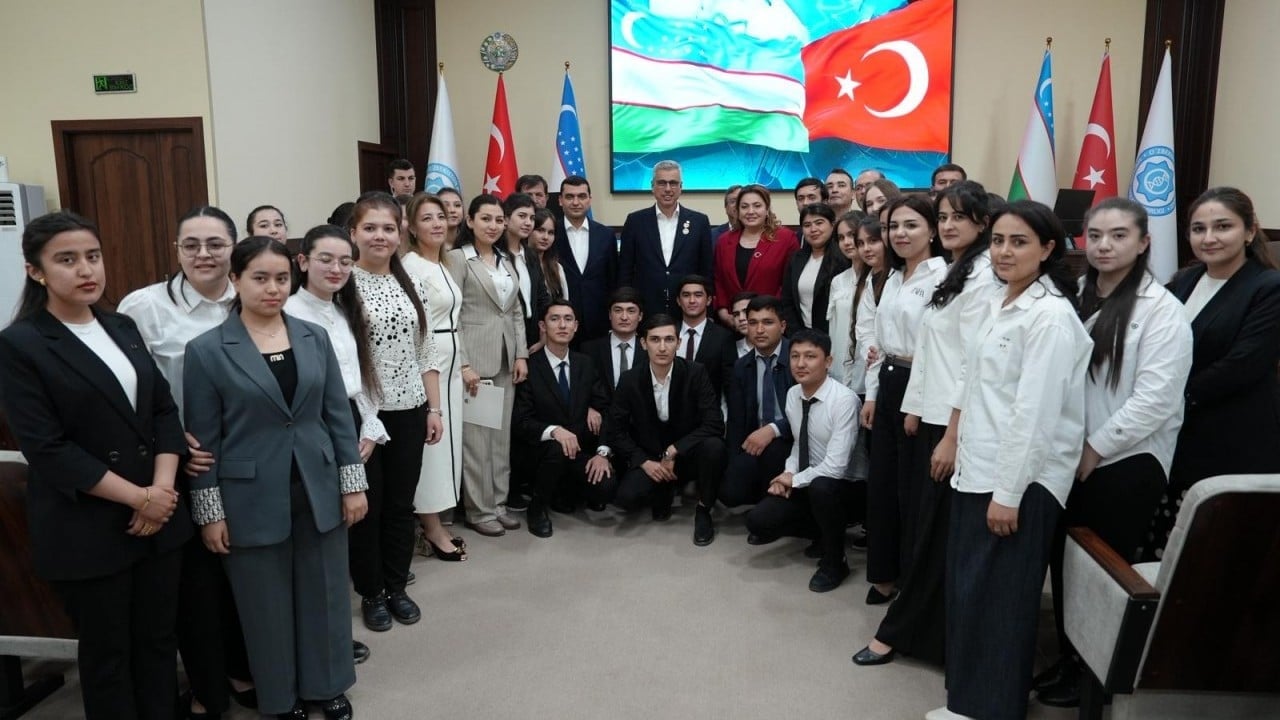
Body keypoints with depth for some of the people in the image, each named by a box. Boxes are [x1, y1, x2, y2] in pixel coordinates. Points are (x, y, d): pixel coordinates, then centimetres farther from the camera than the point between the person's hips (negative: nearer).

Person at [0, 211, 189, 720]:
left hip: (159, 515, 5)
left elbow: (164, 408, 6)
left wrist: (162, 489, -8)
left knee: (159, 639, 14)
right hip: (87, 531, -5)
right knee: (106, 652, 12)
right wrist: (138, 497, -15)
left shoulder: (122, 328, 8)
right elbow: (47, 451, -15)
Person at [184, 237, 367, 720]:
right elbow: (203, 438, -5)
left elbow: (338, 414, 4)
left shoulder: (315, 337, 2)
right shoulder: (206, 350, -6)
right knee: (267, 604, 12)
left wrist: (353, 483, 2)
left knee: (324, 593, 14)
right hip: (253, 500, -3)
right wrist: (209, 512, -5)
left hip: (318, 491, 3)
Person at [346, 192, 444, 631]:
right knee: (367, 505, 8)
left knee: (402, 503, 13)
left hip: (409, 411, 4)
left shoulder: (412, 285, 7)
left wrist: (434, 408, 6)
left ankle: (397, 587, 29)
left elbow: (427, 352, 10)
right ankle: (370, 593, 25)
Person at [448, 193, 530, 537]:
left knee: (501, 435, 11)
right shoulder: (458, 258, -5)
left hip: (506, 358, 6)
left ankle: (499, 504, 21)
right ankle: (479, 509, 10)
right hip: (475, 357, -6)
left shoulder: (506, 261, 14)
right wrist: (464, 365, -16)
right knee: (476, 436, -1)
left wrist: (521, 354, 6)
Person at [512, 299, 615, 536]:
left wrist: (602, 452, -11)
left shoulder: (585, 364, 7)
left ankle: (565, 492, 12)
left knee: (607, 486, -23)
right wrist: (554, 431, -30)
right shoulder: (529, 367, -8)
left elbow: (605, 409, 4)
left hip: (582, 450, 4)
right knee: (557, 448, -37)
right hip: (543, 450, -4)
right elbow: (521, 422, -11)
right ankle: (537, 507, -9)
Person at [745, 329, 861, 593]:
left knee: (821, 486, -38)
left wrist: (794, 479, -16)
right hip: (804, 483, 6)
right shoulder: (792, 394, -1)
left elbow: (835, 467, -29)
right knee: (758, 521, -9)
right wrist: (788, 473, -5)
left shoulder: (843, 399, -23)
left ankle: (834, 562, -11)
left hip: (844, 485, -6)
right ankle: (824, 534, 16)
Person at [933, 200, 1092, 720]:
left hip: (1020, 479, -9)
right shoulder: (1000, 304, 13)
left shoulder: (1051, 316, -15)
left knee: (1000, 598, 3)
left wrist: (1008, 493, -20)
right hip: (977, 471, 9)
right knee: (966, 591, 15)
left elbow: (1036, 413, -20)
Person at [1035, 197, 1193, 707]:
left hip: (1126, 463, -6)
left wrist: (1096, 449, -15)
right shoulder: (1076, 298, 11)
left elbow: (1155, 398, -16)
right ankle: (1068, 661, 29)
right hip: (1071, 459, 6)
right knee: (1063, 562, 12)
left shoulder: (1161, 308, -9)